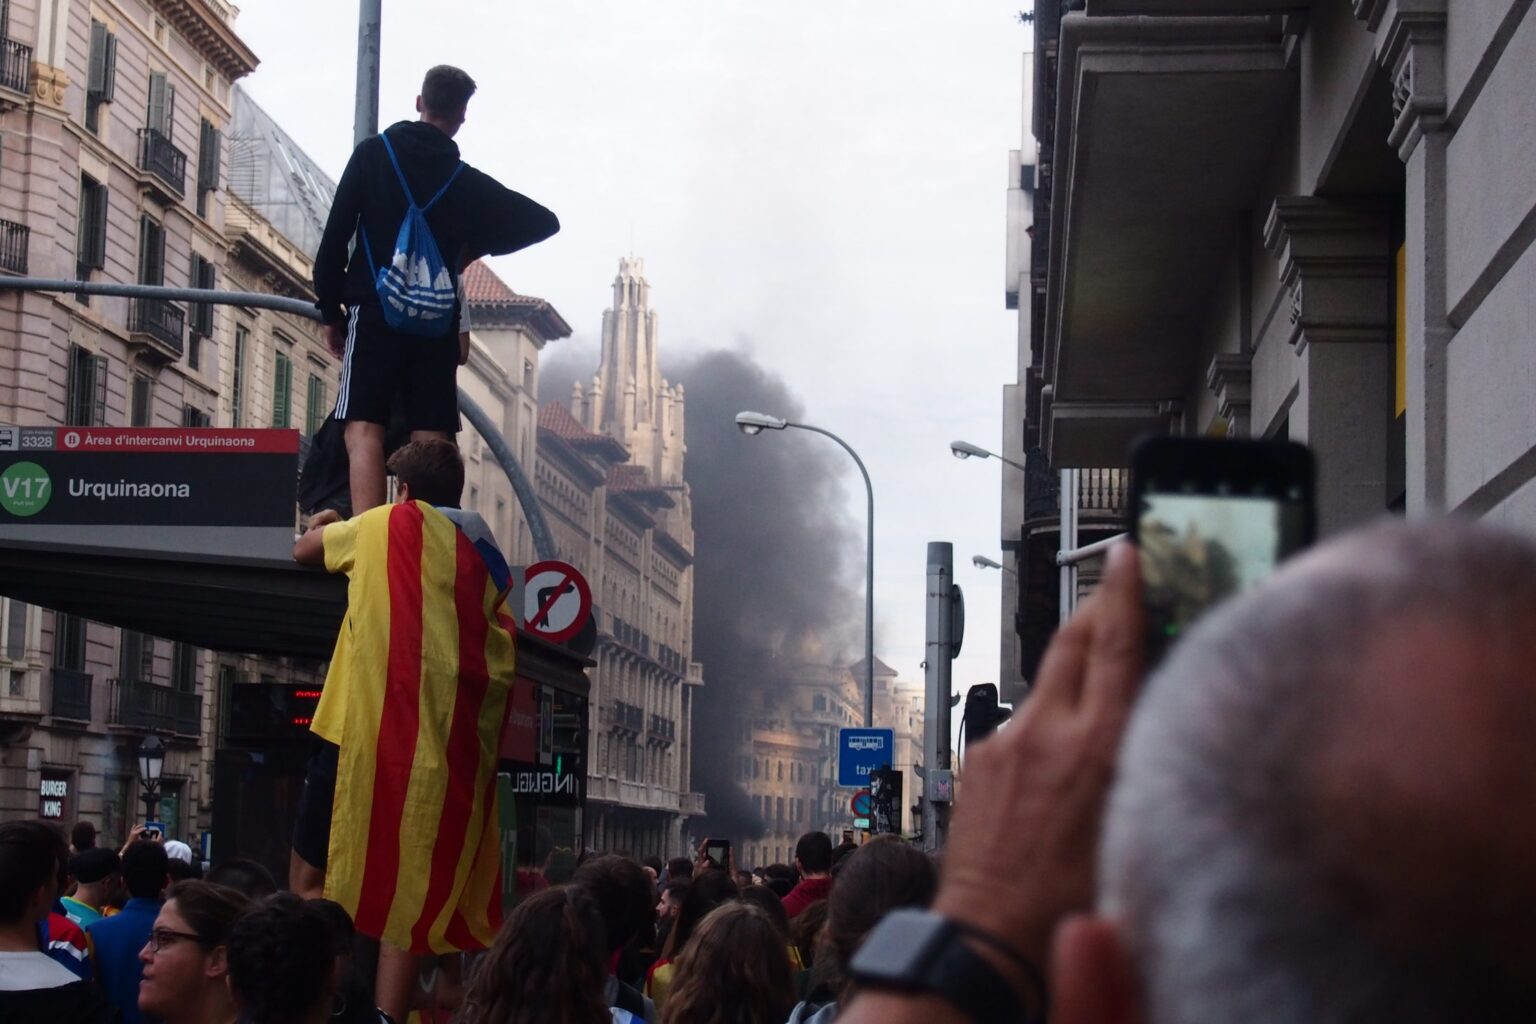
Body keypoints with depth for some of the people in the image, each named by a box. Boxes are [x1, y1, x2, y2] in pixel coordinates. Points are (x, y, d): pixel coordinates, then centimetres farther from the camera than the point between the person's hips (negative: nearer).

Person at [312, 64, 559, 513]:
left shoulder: (374, 153, 4)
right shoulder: (467, 182, 10)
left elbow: (335, 237, 0)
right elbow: (543, 221, 14)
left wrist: (330, 309, 7)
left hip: (374, 315, -2)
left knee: (363, 431, -10)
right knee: (430, 439, 4)